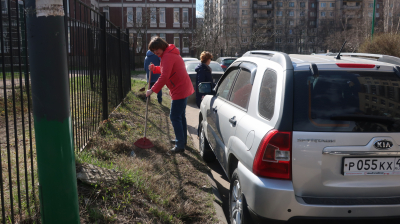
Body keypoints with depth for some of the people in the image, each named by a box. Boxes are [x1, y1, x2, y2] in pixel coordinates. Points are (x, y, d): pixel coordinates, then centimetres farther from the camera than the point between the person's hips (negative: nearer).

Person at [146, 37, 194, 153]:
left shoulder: (167, 56, -18)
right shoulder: (170, 53, 15)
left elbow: (164, 77, -25)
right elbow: (166, 70, 24)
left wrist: (152, 90, -18)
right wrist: (154, 69, 6)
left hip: (180, 90, -11)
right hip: (184, 88, 11)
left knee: (175, 117, -7)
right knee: (181, 115, 20)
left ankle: (180, 145, -4)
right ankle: (182, 139, 32)